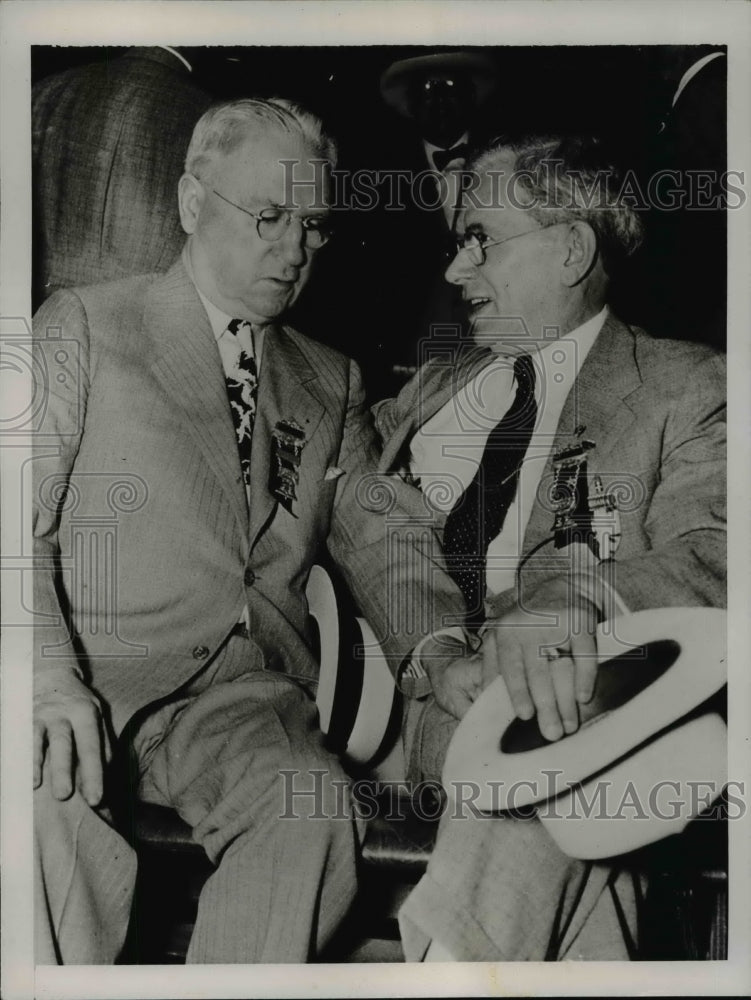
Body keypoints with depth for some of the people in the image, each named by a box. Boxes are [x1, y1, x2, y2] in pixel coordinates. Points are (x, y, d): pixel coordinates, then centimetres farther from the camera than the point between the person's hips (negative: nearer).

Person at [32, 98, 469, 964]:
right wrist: (49, 680, -17)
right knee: (43, 791, -32)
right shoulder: (83, 327, 10)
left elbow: (383, 545, 12)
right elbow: (20, 519, 0)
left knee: (311, 802, -28)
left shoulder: (331, 384, 21)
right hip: (94, 674, -2)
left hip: (247, 691, 3)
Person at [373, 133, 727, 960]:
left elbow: (705, 561, -10)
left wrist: (573, 597, -29)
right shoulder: (437, 384, 22)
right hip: (399, 699, 4)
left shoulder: (685, 388, 5)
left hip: (558, 710, -3)